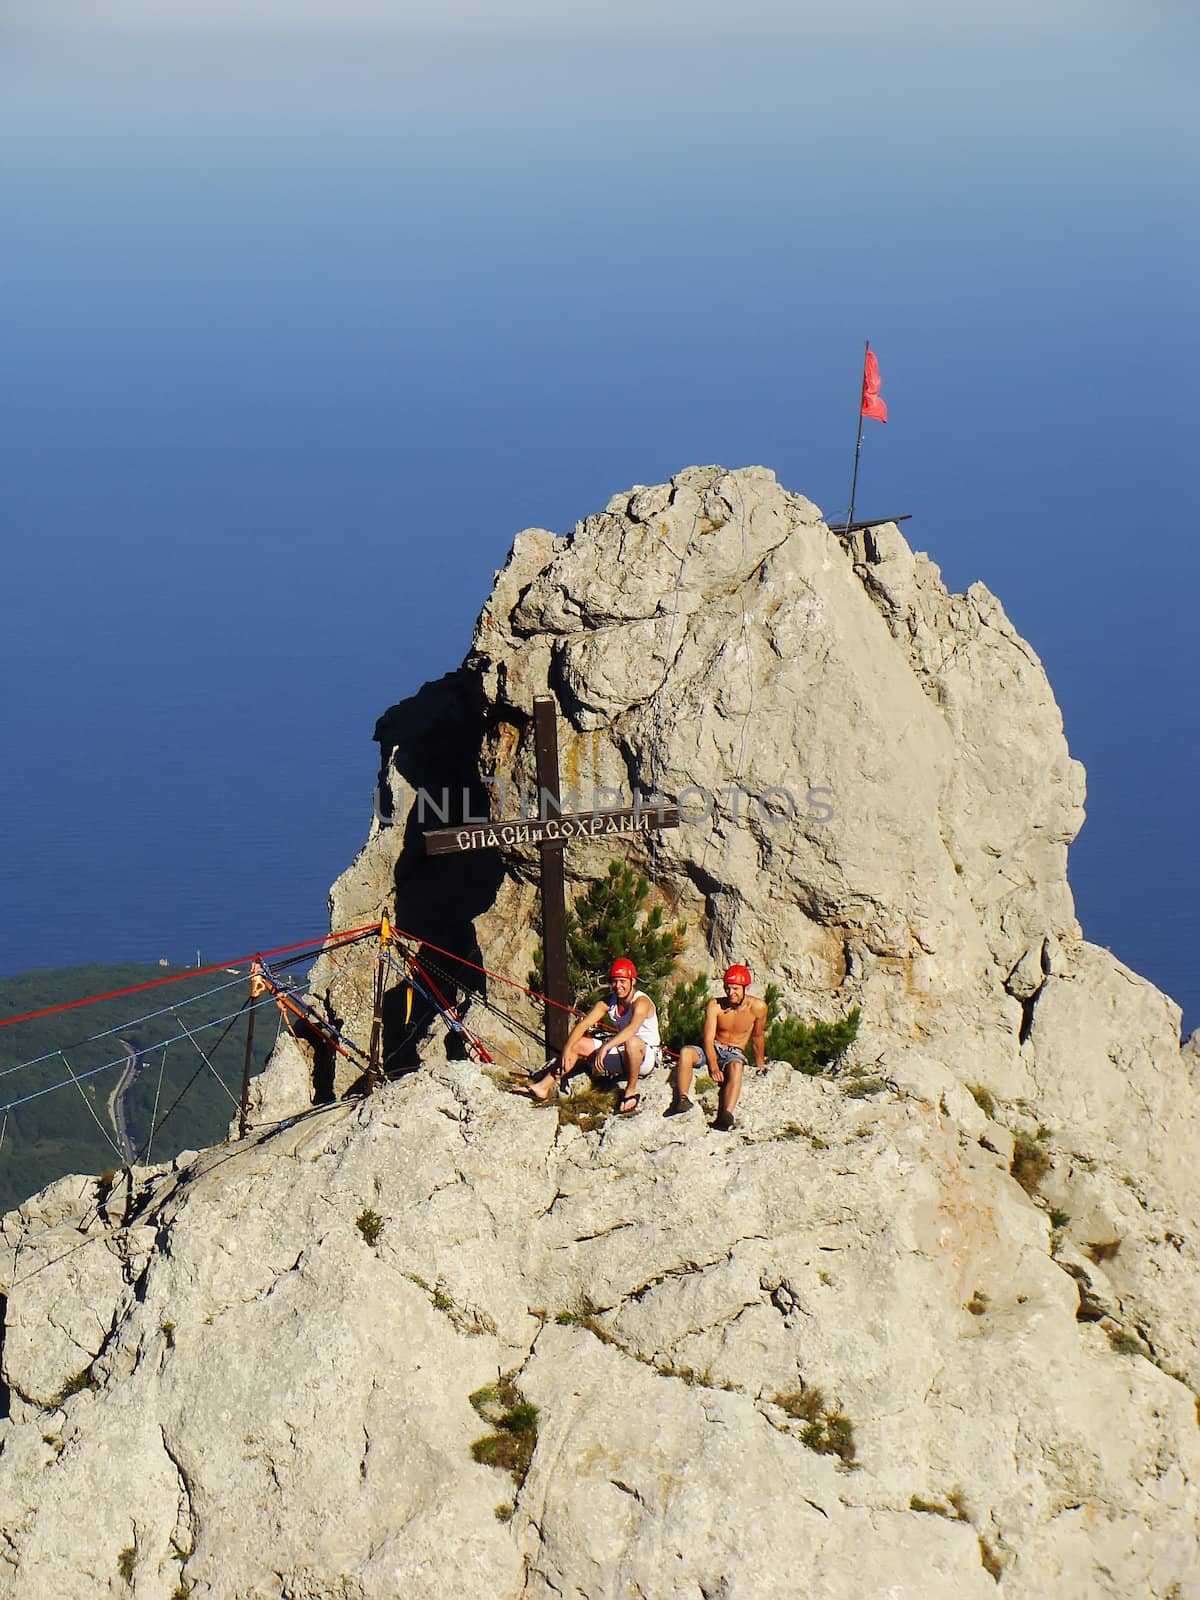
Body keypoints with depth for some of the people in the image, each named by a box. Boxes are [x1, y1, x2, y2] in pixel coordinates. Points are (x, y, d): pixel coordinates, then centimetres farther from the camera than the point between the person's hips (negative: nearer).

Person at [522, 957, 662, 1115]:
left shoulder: (641, 1002, -20)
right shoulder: (608, 1002, 0)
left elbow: (633, 1028, -39)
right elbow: (583, 1024, -6)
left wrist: (605, 1047, -50)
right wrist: (567, 1049, -21)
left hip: (648, 1055, -7)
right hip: (623, 1054, 7)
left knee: (631, 1041, -40)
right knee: (578, 1044, -1)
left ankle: (631, 1091, -23)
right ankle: (543, 1088, -2)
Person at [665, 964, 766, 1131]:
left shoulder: (757, 1007, -7)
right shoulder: (715, 1006, -10)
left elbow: (758, 1037, 10)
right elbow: (708, 1040, -15)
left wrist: (760, 1065, 21)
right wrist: (713, 1068, -30)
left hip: (734, 1053, -1)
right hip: (712, 1049, 1)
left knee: (735, 1066, -39)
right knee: (685, 1052, -32)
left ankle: (725, 1116, -58)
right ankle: (682, 1099, -43)